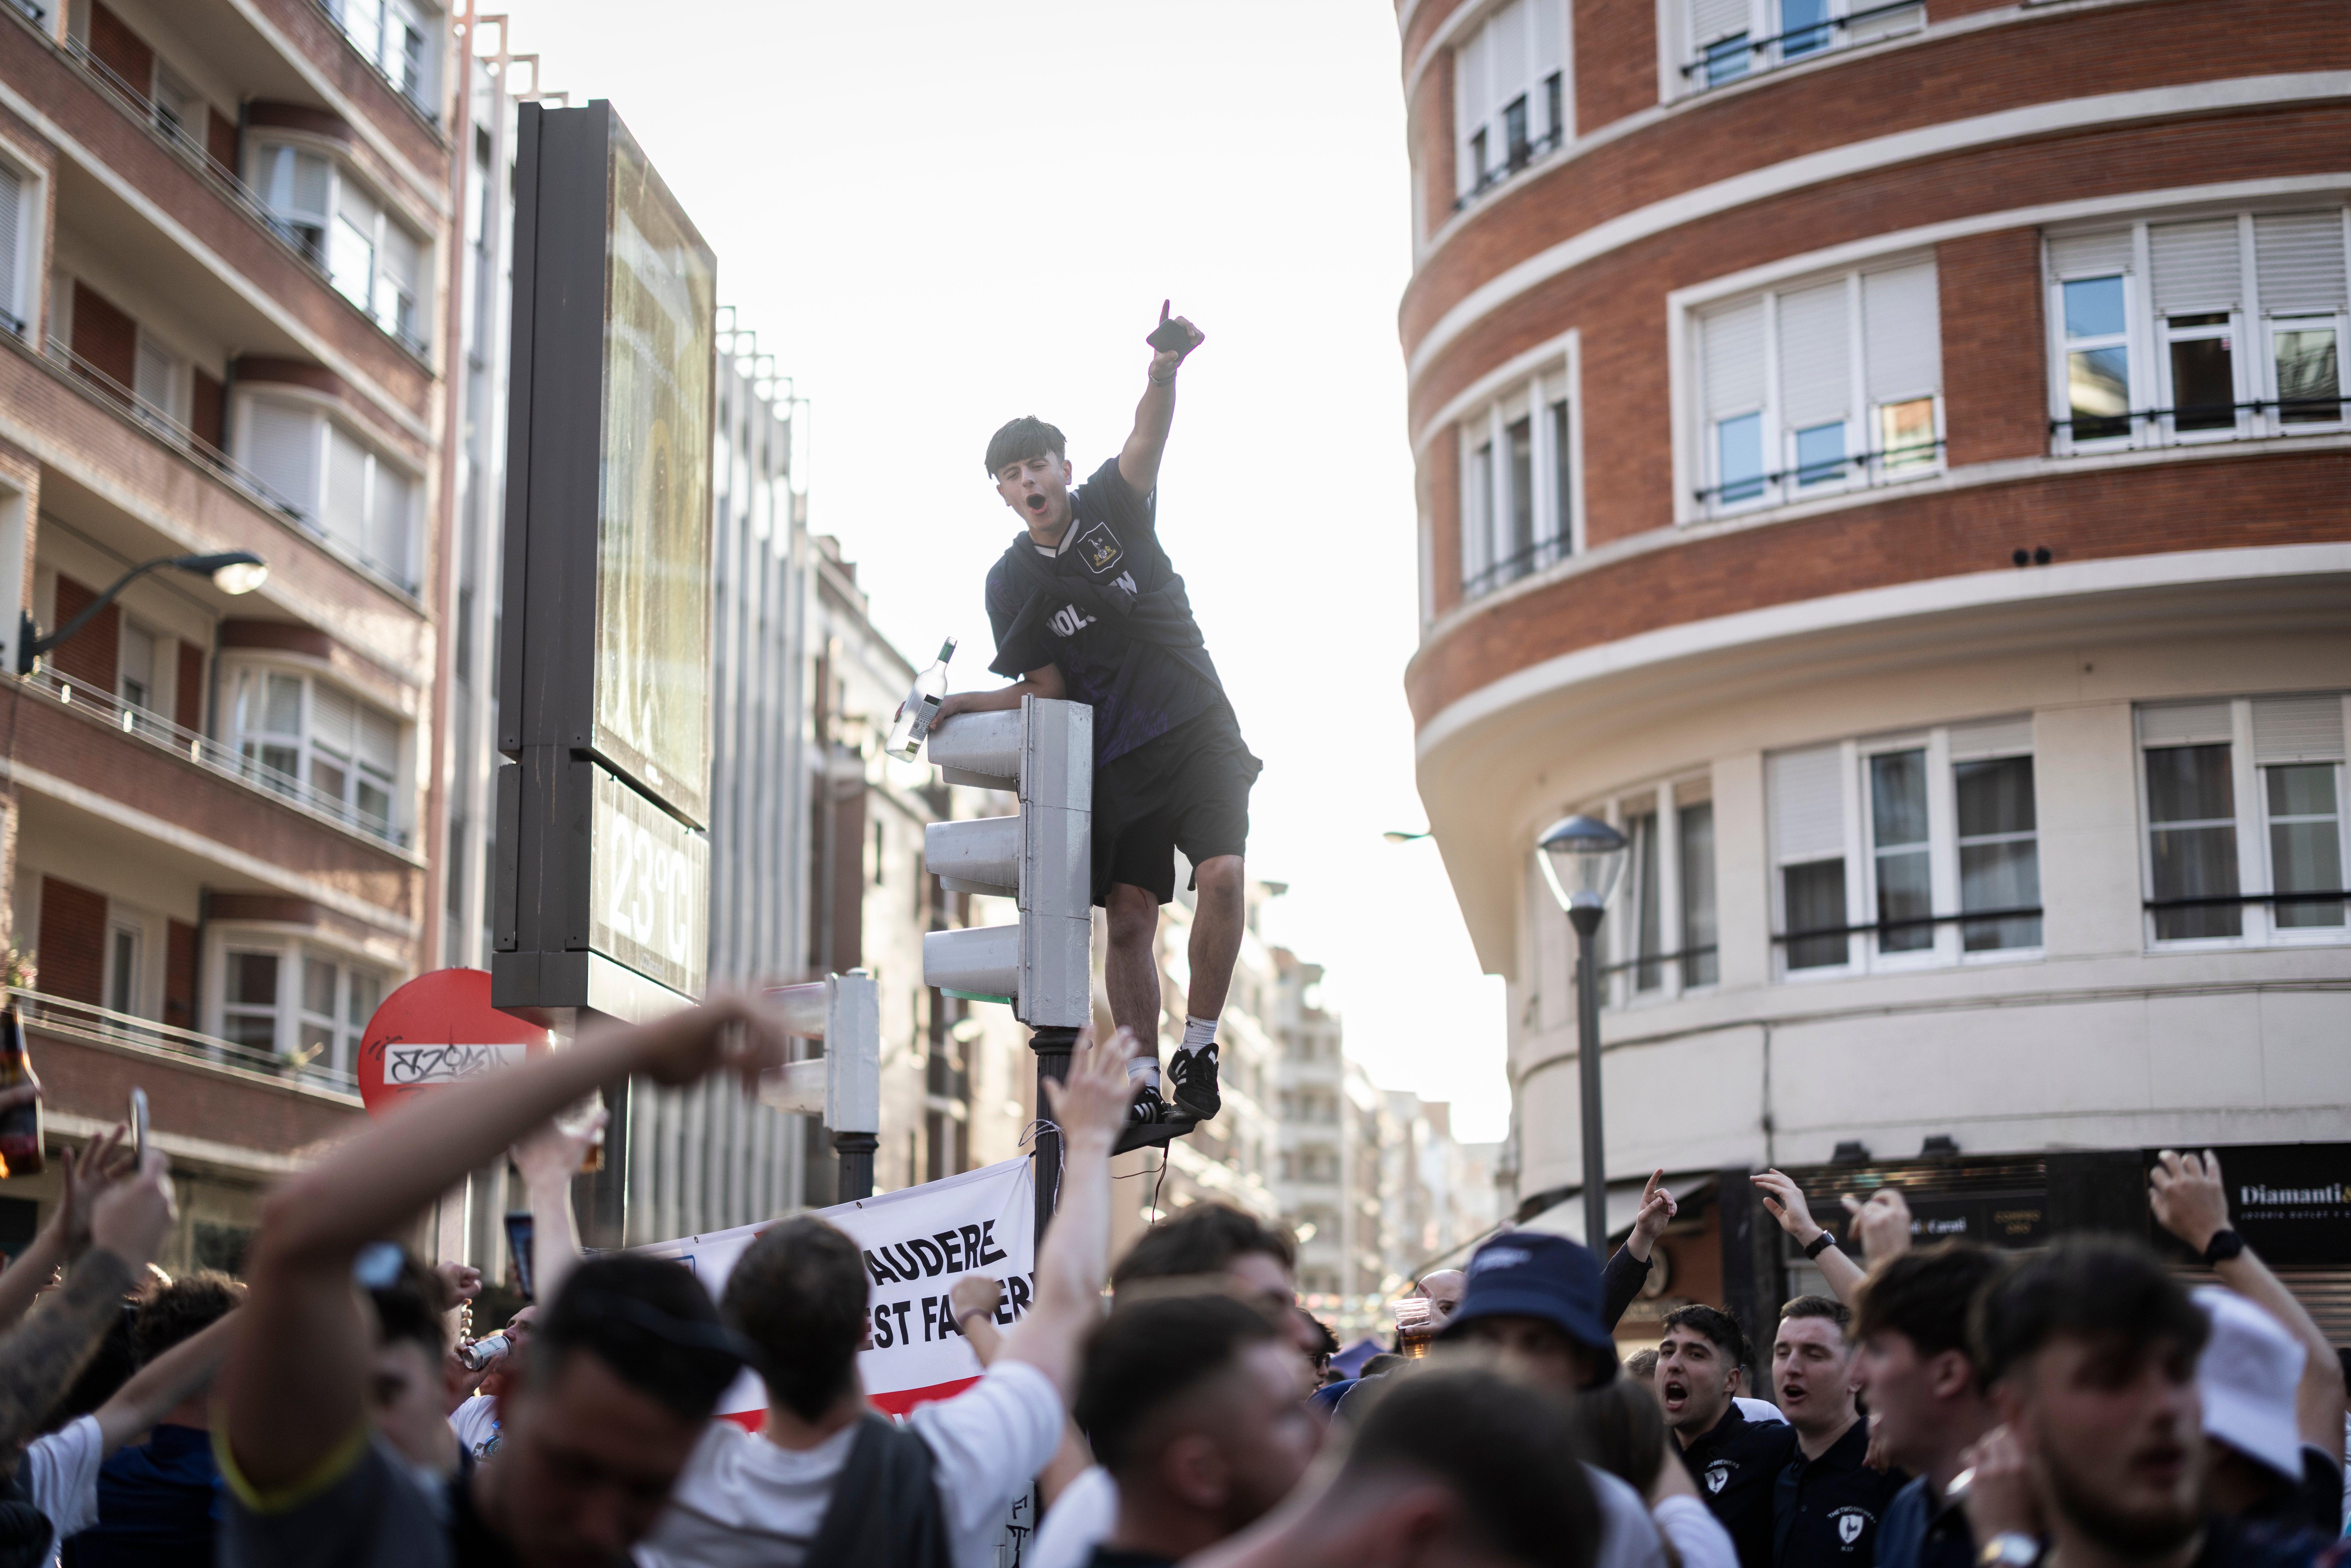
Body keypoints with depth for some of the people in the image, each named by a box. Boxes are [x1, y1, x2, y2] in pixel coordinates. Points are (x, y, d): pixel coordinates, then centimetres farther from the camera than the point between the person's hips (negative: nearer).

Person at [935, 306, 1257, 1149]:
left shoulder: (1113, 507, 1)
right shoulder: (1011, 583, 3)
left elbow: (1147, 438, -20)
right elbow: (1047, 689, 4)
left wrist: (1164, 374, -40)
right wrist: (961, 705, -10)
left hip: (1197, 731, -1)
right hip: (1113, 759, 1)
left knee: (1222, 873, -20)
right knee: (1129, 916, -6)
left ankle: (1196, 1054, -8)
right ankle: (1144, 1087, 0)